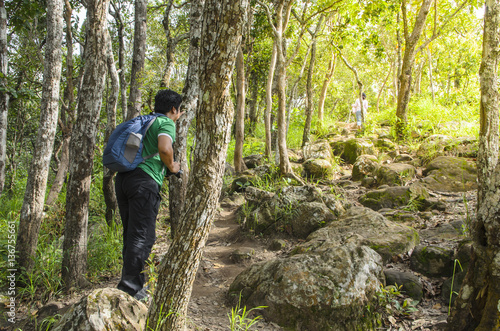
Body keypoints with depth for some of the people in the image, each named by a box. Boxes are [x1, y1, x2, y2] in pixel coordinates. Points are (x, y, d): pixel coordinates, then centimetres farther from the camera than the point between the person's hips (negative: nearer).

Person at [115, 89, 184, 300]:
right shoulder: (166, 123, -1)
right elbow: (164, 148, -21)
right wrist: (172, 167, -2)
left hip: (123, 178, 9)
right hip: (144, 181, -9)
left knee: (130, 233, 14)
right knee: (142, 236, -5)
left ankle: (133, 282, 21)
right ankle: (130, 284, -7)